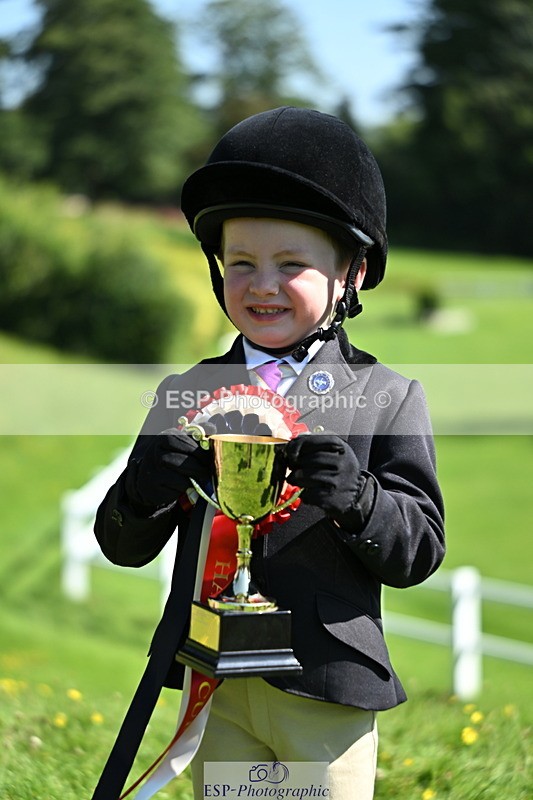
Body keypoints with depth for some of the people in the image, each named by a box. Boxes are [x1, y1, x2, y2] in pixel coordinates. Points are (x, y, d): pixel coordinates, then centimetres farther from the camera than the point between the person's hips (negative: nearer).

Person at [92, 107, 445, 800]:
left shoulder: (387, 397, -1)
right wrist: (147, 487, -16)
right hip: (214, 688, 3)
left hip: (328, 693, -2)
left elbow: (420, 551, -5)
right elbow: (123, 547, 6)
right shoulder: (187, 395, 6)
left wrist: (355, 498, -24)